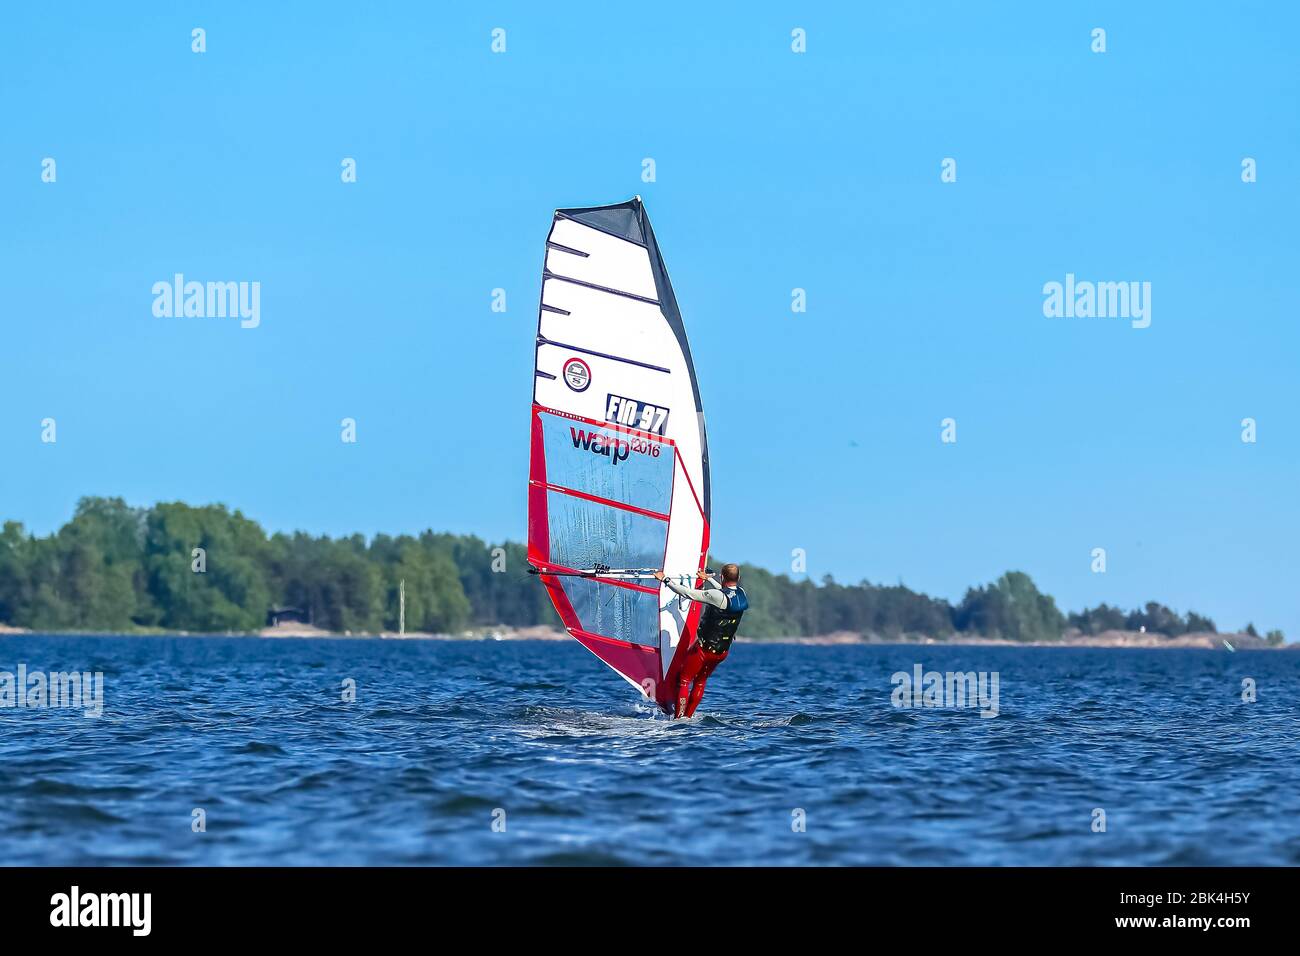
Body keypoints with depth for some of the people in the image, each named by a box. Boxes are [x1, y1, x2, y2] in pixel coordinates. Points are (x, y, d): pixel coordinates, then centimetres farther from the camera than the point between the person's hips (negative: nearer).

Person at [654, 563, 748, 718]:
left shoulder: (717, 596, -24)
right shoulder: (741, 594, -2)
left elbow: (688, 593, -23)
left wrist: (665, 580, -14)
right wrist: (707, 579, 36)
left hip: (704, 648, -7)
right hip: (723, 652, 7)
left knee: (684, 681, 6)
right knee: (700, 682, 23)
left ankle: (678, 718, 2)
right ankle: (688, 716, 26)